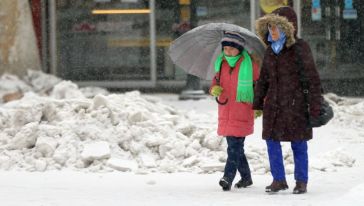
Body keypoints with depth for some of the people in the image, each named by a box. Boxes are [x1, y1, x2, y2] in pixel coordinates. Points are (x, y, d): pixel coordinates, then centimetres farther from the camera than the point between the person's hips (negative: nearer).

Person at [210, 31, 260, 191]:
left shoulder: (249, 64, -5)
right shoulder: (221, 64, 8)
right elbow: (216, 81, 14)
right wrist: (214, 89, -10)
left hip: (242, 113, -6)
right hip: (226, 112, 6)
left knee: (234, 147, -14)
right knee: (236, 147, 13)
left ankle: (228, 178, -19)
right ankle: (246, 177, 26)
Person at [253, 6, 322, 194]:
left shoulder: (300, 48, -10)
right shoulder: (271, 50, 8)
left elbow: (312, 78, -10)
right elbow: (263, 79, 16)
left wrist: (315, 106, -13)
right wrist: (257, 103, 14)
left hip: (295, 105, -5)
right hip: (273, 105, 5)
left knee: (298, 145, 2)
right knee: (272, 141, 5)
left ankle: (301, 182, 14)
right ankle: (279, 180, 16)